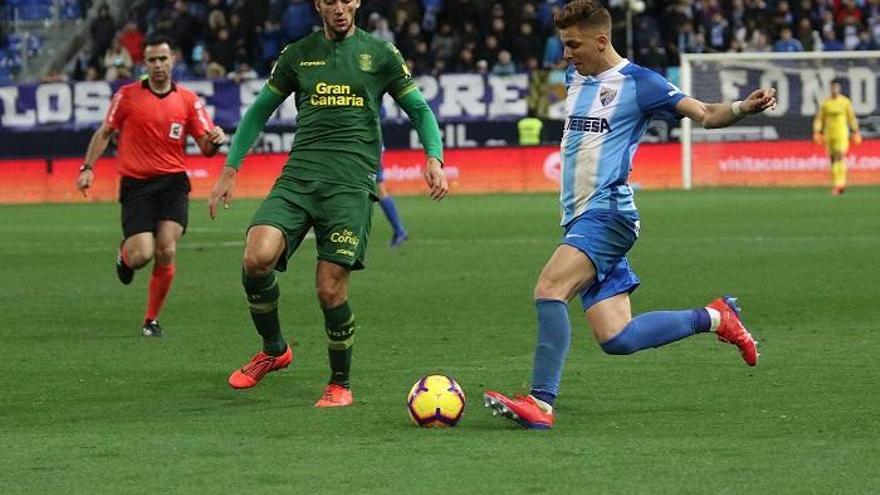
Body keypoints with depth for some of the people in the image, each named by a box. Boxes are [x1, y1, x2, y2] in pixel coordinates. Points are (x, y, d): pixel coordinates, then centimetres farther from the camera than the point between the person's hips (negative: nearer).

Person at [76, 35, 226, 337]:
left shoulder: (189, 100, 5)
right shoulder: (127, 96, 2)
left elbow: (206, 148, 4)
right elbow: (104, 134, 11)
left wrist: (214, 141, -19)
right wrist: (88, 168, 2)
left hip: (173, 182, 1)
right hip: (136, 184, -1)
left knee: (166, 252, -13)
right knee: (142, 255, -14)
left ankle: (152, 320, 4)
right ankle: (125, 254, 26)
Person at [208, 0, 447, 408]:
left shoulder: (379, 53, 10)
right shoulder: (298, 54, 15)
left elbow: (419, 110, 14)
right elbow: (259, 112, 22)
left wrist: (434, 159, -4)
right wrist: (229, 171, 15)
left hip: (352, 182, -2)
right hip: (298, 175, 2)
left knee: (330, 288, -10)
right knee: (257, 257, -21)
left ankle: (340, 384, 13)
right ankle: (273, 350, 5)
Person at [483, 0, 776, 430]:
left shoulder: (637, 82, -5)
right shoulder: (574, 77, 17)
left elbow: (704, 114, -10)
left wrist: (743, 108, -26)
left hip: (607, 212, -8)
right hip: (579, 218, 8)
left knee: (548, 289, -28)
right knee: (615, 339, 2)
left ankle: (540, 403, -32)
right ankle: (715, 317, 20)